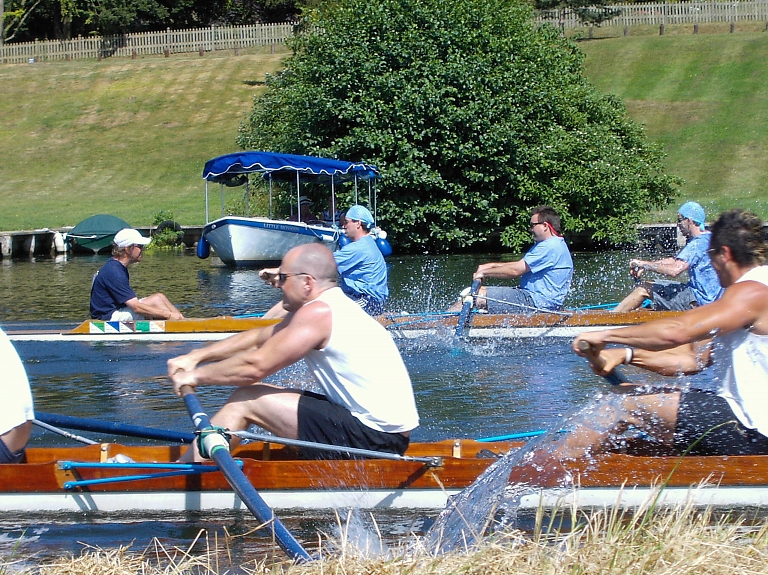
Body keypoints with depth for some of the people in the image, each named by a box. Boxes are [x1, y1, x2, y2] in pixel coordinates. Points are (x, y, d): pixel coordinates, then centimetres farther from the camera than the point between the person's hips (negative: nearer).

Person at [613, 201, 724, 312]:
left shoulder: (698, 243, -20)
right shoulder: (707, 238, 14)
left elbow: (674, 270, -29)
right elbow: (675, 261, 17)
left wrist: (645, 264, -16)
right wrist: (645, 265, 7)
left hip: (700, 301, -10)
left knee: (644, 289, -8)